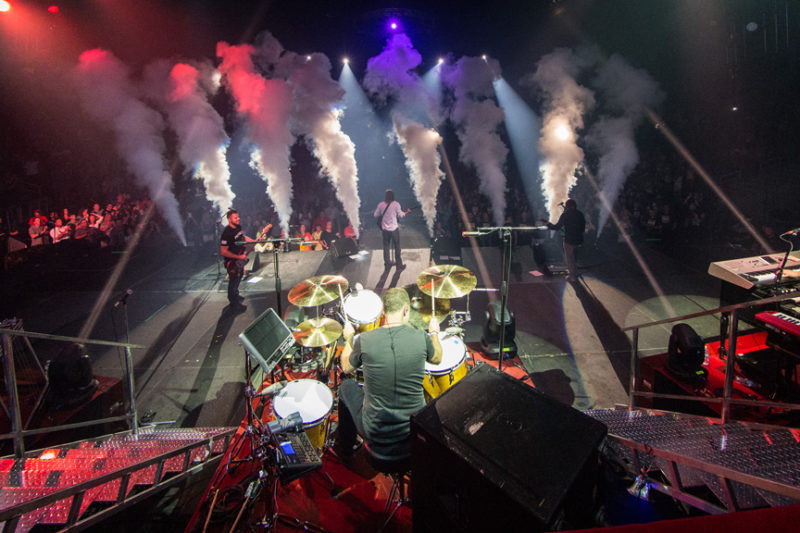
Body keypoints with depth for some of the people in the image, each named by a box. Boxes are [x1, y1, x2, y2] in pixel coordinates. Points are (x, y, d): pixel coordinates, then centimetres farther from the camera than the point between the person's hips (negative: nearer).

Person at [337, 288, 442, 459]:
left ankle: (345, 448, 40)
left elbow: (347, 368, 5)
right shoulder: (421, 337, -14)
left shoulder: (364, 340, -16)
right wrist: (434, 332, 26)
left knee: (347, 386, 24)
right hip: (416, 432, 2)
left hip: (376, 435, -1)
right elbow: (437, 359, 8)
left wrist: (349, 338, 21)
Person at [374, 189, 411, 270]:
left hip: (385, 229, 3)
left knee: (386, 247, 14)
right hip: (394, 228, -3)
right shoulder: (396, 204, -10)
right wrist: (407, 212, 13)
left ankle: (387, 264, 21)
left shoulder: (380, 205, -1)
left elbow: (375, 215, 6)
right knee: (397, 247, 8)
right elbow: (401, 215, -5)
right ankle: (399, 265, 13)